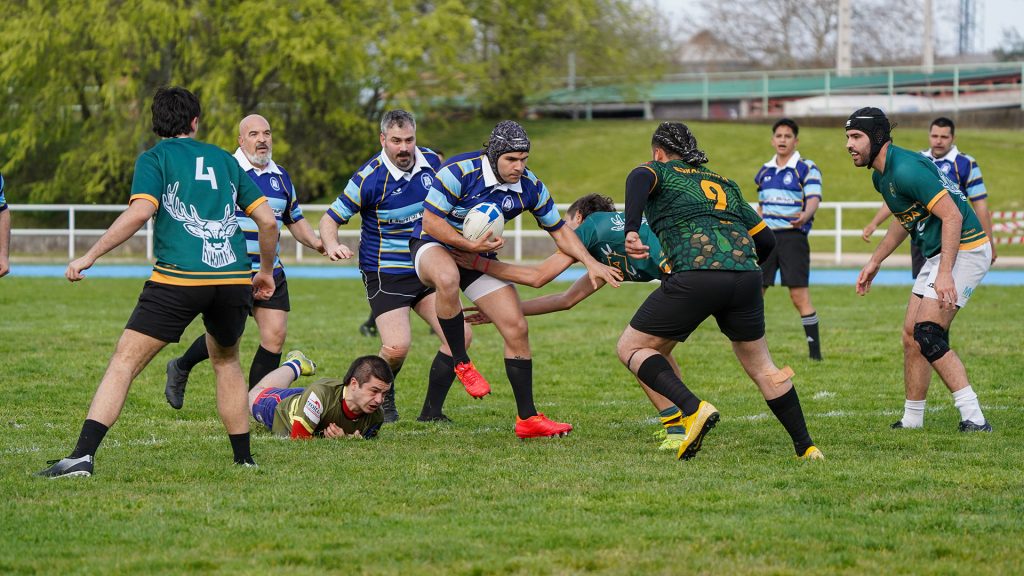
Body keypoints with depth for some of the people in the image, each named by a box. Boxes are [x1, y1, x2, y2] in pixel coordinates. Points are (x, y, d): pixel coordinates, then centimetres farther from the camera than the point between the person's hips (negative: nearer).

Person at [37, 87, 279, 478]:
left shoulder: (154, 158, 6)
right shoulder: (225, 160, 19)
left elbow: (139, 212, -11)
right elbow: (267, 220, 18)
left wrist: (90, 256, -6)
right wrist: (266, 272, 33)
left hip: (178, 280, -4)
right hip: (234, 280, 4)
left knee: (125, 361, -3)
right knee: (226, 361, 27)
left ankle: (83, 455, -16)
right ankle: (244, 458, 27)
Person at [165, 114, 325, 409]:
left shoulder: (281, 176, 12)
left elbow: (295, 220, 23)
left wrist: (317, 242, 6)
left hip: (270, 272, 6)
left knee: (275, 335, -3)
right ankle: (180, 368, 25)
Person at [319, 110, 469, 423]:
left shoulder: (432, 162, -2)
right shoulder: (370, 178, -17)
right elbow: (330, 218, -10)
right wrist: (332, 245, -29)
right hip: (385, 276, -5)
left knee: (460, 334, -7)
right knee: (397, 347, -21)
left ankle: (431, 410, 6)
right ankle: (382, 398, 12)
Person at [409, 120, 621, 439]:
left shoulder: (529, 187, -9)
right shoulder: (459, 171, -26)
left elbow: (559, 230, 2)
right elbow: (430, 221, -22)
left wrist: (591, 262, -11)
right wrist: (469, 244, -31)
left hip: (480, 256, 6)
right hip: (434, 246, -6)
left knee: (516, 328, -5)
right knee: (447, 278, -42)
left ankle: (527, 418, 5)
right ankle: (462, 364, -23)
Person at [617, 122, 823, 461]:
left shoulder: (661, 172, 17)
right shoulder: (724, 183, 31)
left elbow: (639, 179, -9)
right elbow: (766, 239, 30)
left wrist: (631, 230, -22)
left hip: (695, 278, -5)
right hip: (746, 276, 5)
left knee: (631, 347, 8)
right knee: (761, 367, 22)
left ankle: (694, 409, -11)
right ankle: (806, 446, 21)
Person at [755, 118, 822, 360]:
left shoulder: (807, 169, -3)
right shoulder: (764, 171, 15)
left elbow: (813, 199, -17)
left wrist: (805, 216, -38)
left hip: (792, 237, -6)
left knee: (799, 295, -10)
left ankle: (815, 350, -6)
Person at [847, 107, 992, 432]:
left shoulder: (906, 170, -22)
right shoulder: (881, 176, 11)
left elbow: (952, 216, -26)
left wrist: (945, 273, -32)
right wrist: (875, 262, 29)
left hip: (964, 248, -10)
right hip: (936, 254, 10)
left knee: (927, 335, -18)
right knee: (911, 336, 9)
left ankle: (974, 419, -20)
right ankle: (912, 420, 17)